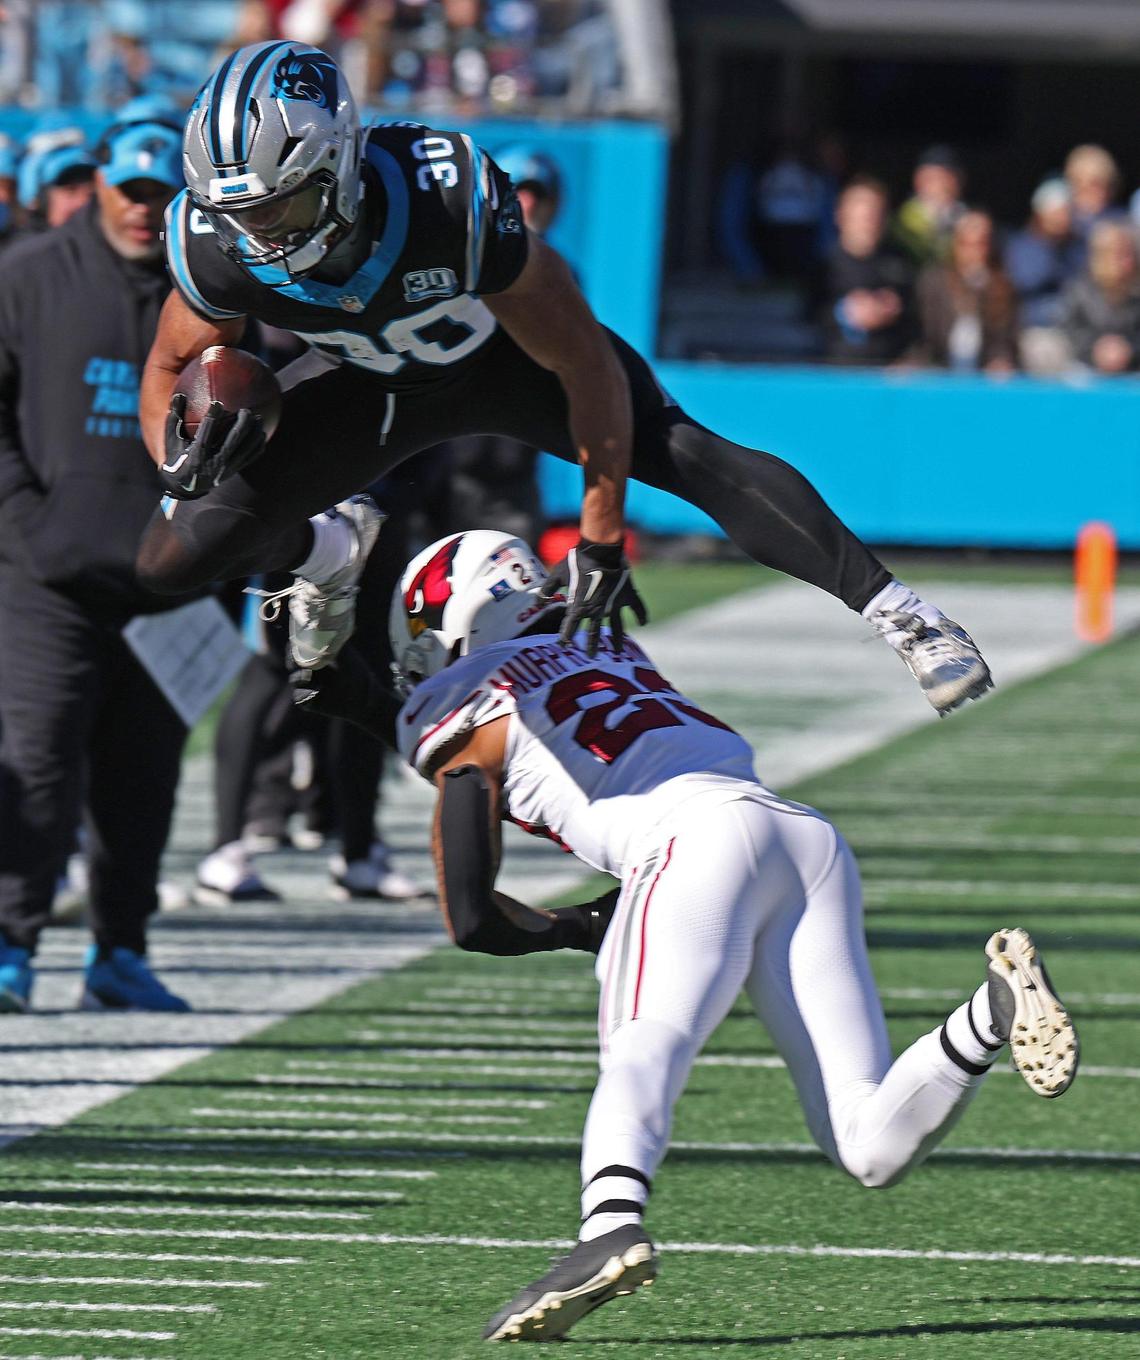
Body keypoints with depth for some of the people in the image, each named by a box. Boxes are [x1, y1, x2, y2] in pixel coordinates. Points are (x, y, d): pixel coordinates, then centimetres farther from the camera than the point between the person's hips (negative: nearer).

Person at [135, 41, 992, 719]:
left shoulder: (447, 200, -41)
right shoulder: (216, 248, -32)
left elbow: (584, 364, -30)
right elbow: (170, 368, -9)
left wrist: (601, 543, -26)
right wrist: (180, 455, -33)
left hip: (509, 355, -3)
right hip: (375, 386, 3)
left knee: (692, 454, -25)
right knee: (174, 559, -9)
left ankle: (893, 610, -14)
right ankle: (331, 547, 25)